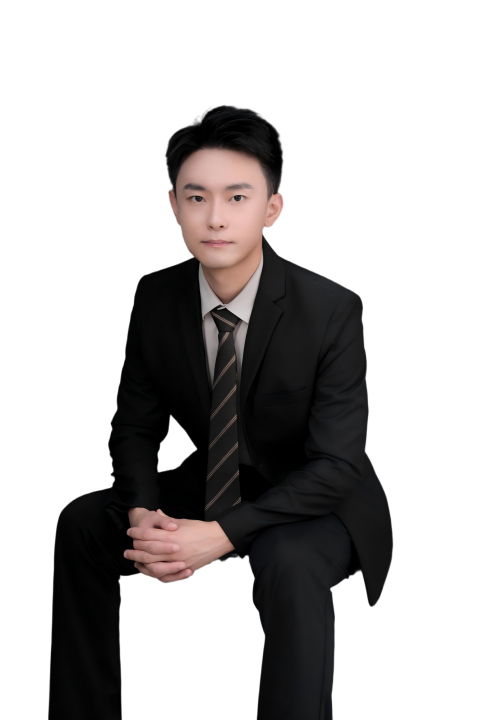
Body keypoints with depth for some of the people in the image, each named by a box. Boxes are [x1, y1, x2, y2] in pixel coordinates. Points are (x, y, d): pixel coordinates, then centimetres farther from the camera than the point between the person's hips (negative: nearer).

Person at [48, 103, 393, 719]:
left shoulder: (332, 309, -22)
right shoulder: (155, 298, -8)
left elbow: (335, 465, -24)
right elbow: (135, 426, 0)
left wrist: (221, 535, -33)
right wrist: (143, 514, -22)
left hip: (312, 506, -5)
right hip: (200, 489, 5)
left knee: (289, 561, -36)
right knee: (81, 523, -10)